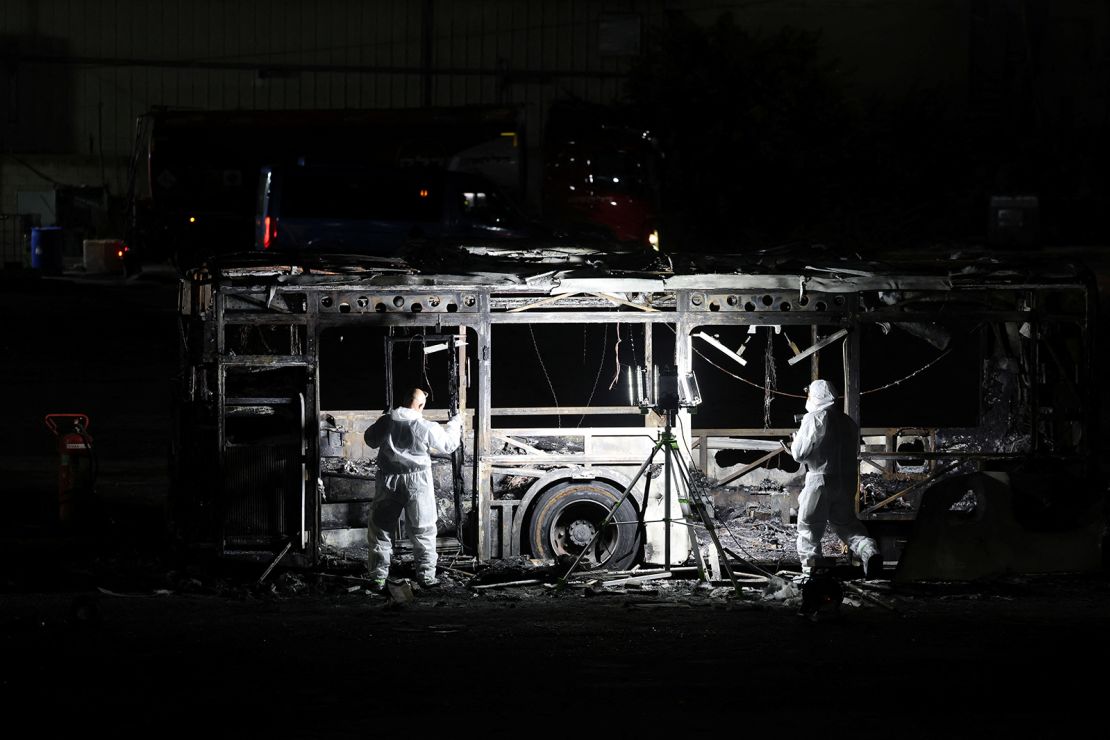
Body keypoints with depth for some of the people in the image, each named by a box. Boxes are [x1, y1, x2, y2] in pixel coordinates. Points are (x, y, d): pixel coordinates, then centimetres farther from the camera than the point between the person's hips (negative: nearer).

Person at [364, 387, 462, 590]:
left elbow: (370, 439, 12)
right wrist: (455, 423, 21)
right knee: (423, 532, 13)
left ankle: (378, 578, 11)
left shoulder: (386, 421, -6)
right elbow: (448, 444, 3)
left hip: (389, 483, 2)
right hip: (417, 483, -2)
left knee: (379, 530, 12)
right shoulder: (426, 427, -12)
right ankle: (426, 575, 12)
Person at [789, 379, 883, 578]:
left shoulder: (813, 419, -10)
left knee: (809, 526, 6)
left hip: (820, 481, -6)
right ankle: (869, 551, -8)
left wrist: (796, 440, 11)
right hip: (847, 481, 6)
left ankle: (810, 568, 4)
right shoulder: (848, 421, 11)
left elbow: (799, 453, -9)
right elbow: (855, 452, 19)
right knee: (846, 522, 16)